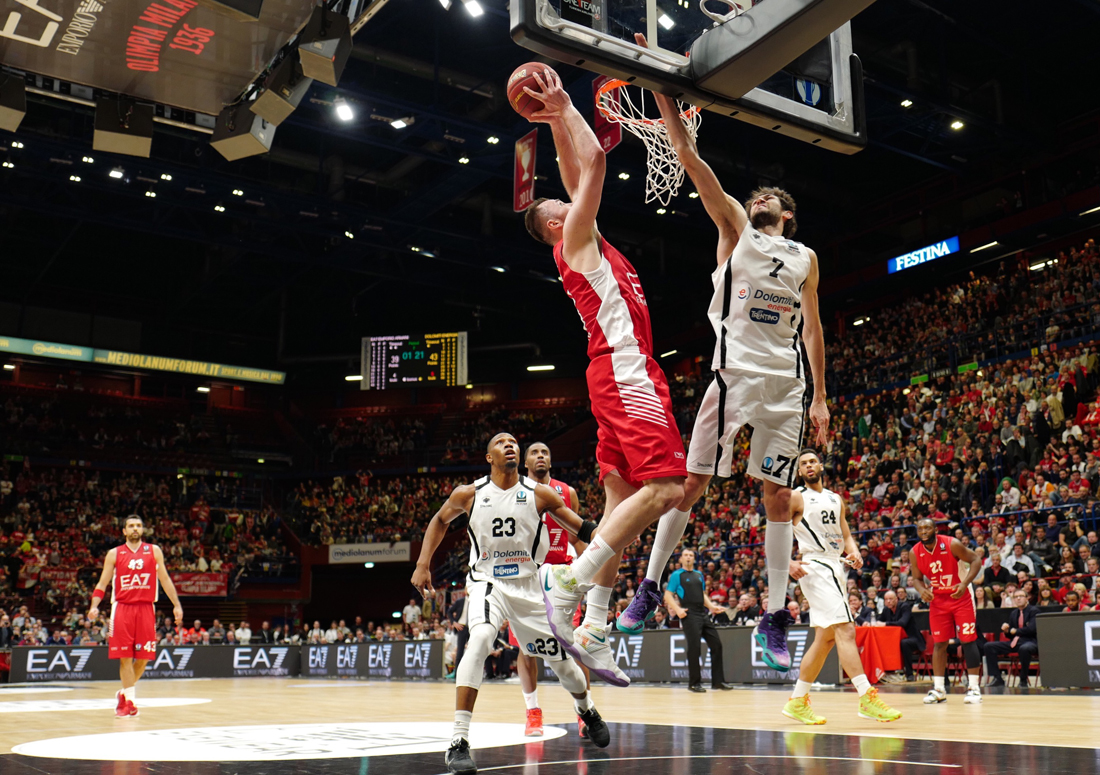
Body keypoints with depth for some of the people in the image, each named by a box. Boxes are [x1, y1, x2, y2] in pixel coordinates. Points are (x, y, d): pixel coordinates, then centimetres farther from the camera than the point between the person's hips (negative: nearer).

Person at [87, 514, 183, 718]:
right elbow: (102, 583, 5)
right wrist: (94, 606, -10)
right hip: (122, 608, -1)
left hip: (146, 609, 1)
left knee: (143, 657, 2)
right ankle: (129, 700, 6)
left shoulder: (154, 551, 8)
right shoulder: (114, 554, 6)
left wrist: (176, 605, 5)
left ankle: (124, 693, 24)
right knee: (125, 657, -3)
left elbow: (165, 579, 10)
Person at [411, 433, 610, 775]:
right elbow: (440, 520, 14)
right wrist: (423, 564, 6)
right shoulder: (468, 494, -5)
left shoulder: (538, 494, -6)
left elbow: (582, 528, -2)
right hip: (486, 583, -2)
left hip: (527, 586, 2)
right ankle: (458, 742, -30)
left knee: (560, 659, 10)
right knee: (480, 639, -32)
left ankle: (587, 709, 46)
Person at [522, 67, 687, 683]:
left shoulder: (589, 242, 25)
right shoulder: (575, 236, 1)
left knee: (622, 499, 3)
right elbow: (595, 160, -4)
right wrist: (563, 109, 6)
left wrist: (559, 120, 30)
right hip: (625, 371, -9)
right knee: (666, 488, -18)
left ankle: (594, 629, 0)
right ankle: (570, 581, -20)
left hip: (623, 374, 9)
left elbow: (579, 173, 33)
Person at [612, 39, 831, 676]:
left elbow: (812, 328, 16)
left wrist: (820, 398, 9)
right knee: (693, 482, -1)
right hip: (734, 373, -2)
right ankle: (650, 587, 12)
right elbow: (690, 159, 1)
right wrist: (662, 87, -6)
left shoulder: (806, 258, 15)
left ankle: (776, 617, 7)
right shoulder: (735, 230, 8)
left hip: (786, 382, 2)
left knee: (779, 494, 2)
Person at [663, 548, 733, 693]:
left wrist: (711, 606, 10)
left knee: (716, 644, 3)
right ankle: (694, 683, 4)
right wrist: (677, 609, -18)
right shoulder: (677, 575, 0)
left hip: (703, 614, 7)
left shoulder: (699, 574, 19)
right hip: (689, 615, -7)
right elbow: (667, 595, -5)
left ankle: (718, 681, 11)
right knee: (694, 648, -8)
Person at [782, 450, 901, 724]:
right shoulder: (795, 498, -1)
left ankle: (797, 702, 18)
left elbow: (845, 536, 19)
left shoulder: (836, 500, 19)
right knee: (845, 630, -19)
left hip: (835, 568, 8)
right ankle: (867, 697, -22)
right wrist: (789, 562, -22)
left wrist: (854, 552, -4)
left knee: (825, 639, 9)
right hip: (815, 567, -8)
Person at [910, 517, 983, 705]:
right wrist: (922, 590, -19)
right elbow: (917, 578, 3)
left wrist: (965, 583, -26)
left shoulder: (952, 544, -19)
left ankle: (974, 688, 0)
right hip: (937, 600, 3)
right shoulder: (916, 552, -8)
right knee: (939, 643, 2)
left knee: (968, 640, -6)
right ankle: (938, 689, 7)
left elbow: (975, 561, -13)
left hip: (961, 597, -3)